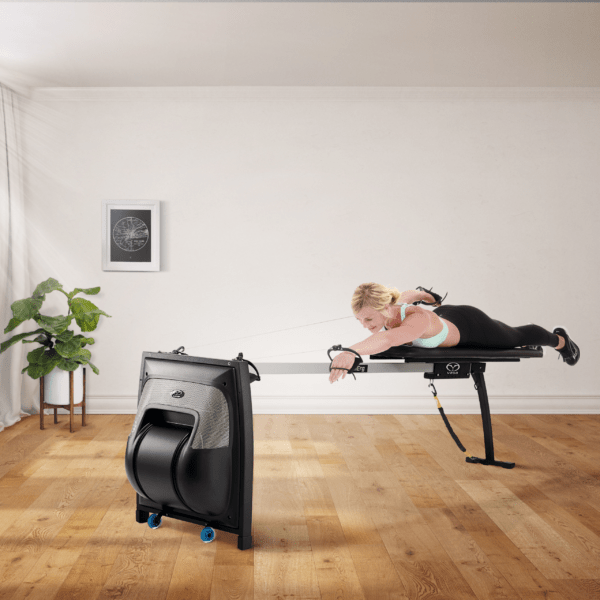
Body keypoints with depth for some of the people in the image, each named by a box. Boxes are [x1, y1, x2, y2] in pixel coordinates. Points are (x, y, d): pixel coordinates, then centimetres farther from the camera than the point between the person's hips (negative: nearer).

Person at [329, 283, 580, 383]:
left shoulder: (419, 319, -49)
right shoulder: (385, 313, -26)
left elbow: (388, 339, -73)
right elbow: (408, 294, -2)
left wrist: (351, 351, -89)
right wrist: (429, 298, 19)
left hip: (469, 326, -5)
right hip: (443, 313, 5)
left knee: (517, 337, 26)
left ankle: (560, 340, 59)